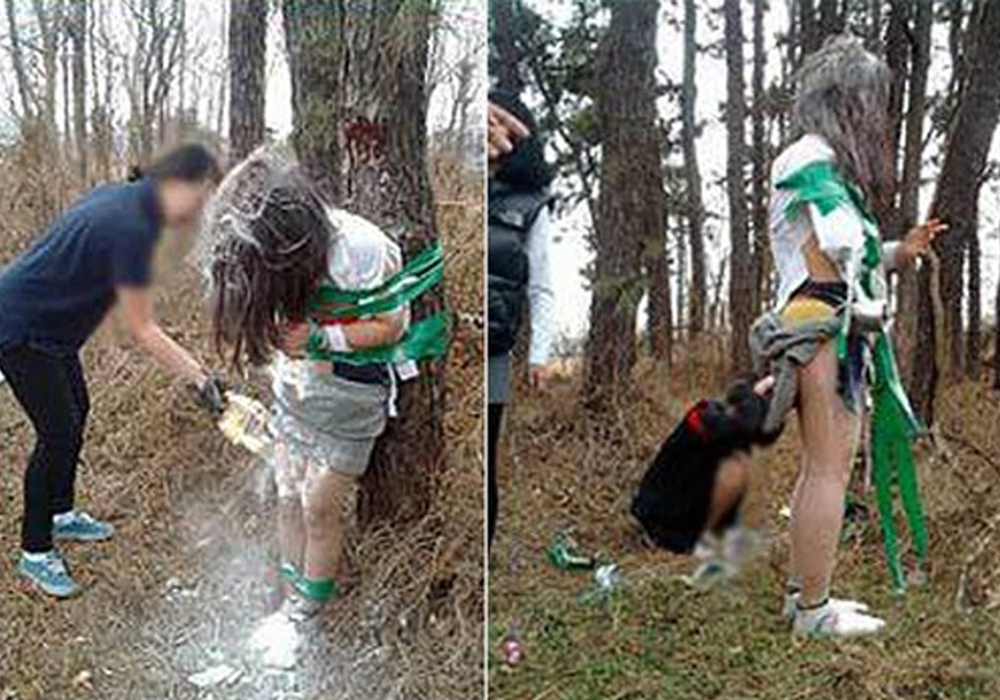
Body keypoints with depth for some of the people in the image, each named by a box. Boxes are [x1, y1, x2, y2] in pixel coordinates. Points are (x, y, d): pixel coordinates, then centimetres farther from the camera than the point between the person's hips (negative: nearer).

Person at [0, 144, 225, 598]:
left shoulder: (123, 198, 0)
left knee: (77, 410, 19)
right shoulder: (132, 227, -28)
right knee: (57, 433, -4)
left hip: (49, 325, 10)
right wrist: (200, 379, -22)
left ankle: (61, 514, 37)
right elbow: (142, 330, -24)